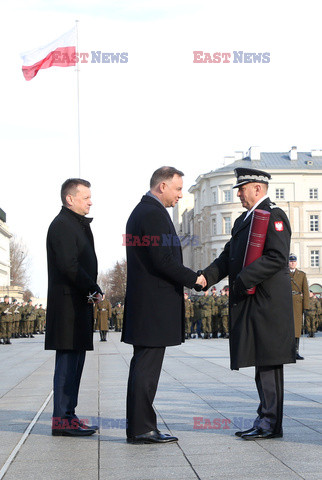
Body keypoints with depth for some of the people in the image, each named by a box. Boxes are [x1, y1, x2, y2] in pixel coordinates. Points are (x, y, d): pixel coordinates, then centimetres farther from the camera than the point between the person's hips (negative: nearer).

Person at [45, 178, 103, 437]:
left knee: (75, 360, 11)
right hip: (68, 302, -10)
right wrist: (94, 289, -12)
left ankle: (68, 415, 17)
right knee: (68, 359, -8)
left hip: (80, 303, 10)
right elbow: (68, 266, -20)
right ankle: (62, 419, -4)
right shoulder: (62, 225, -11)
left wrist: (94, 290, 3)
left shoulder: (79, 225, 21)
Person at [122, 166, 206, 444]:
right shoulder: (154, 214, -14)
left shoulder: (140, 211, 19)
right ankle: (142, 429, -2)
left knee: (143, 366, 13)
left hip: (142, 303, 11)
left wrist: (182, 282, 19)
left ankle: (138, 426, 18)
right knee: (147, 367, -7)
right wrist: (193, 279, -9)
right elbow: (162, 260, -20)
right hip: (154, 305, -11)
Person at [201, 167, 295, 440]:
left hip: (268, 302, -9)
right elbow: (228, 256, 17)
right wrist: (207, 277, 2)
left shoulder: (274, 216, -8)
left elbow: (277, 257, -19)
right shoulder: (243, 220, 22)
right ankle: (267, 420, 18)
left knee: (268, 363, -6)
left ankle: (270, 423, 0)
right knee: (262, 363, 12)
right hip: (250, 304, 9)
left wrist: (244, 280, -20)